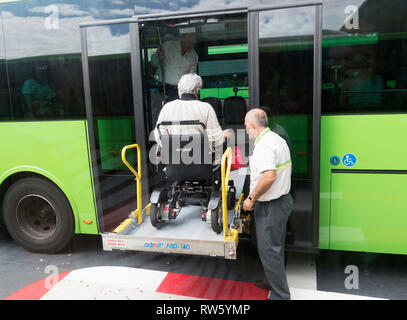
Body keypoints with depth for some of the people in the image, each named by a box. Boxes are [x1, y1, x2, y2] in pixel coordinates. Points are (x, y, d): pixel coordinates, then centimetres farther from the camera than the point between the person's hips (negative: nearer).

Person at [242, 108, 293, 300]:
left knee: (268, 250, 0)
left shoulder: (263, 145, -22)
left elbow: (269, 176, -33)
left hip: (270, 206, -11)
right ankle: (273, 282, 39)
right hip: (283, 199, 11)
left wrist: (252, 198, -23)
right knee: (275, 247, 22)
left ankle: (280, 295, 11)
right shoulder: (277, 139, 11)